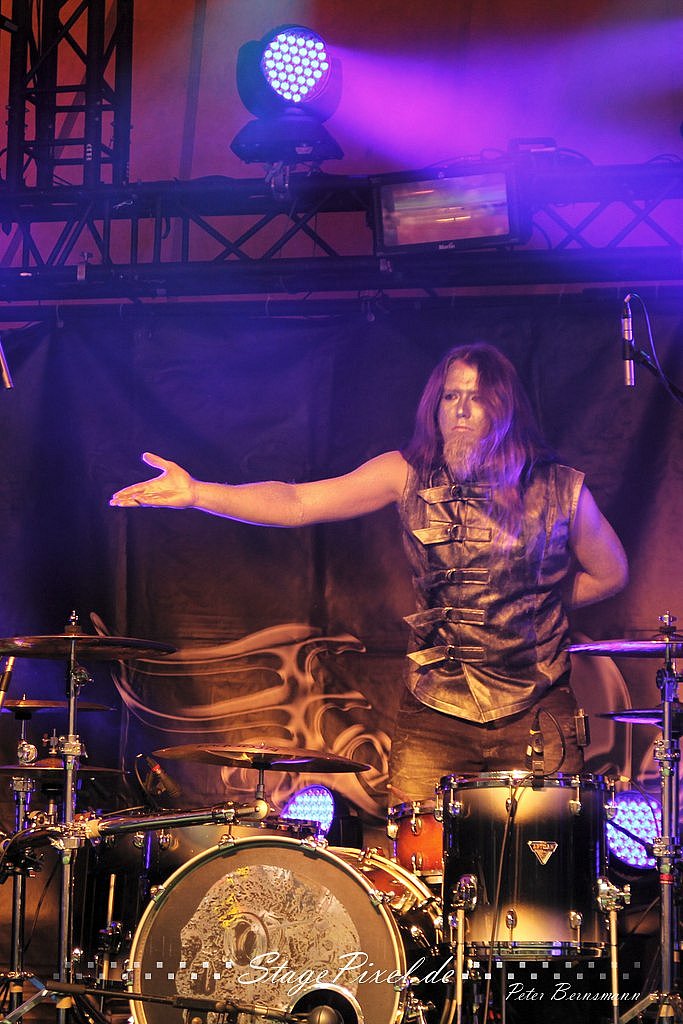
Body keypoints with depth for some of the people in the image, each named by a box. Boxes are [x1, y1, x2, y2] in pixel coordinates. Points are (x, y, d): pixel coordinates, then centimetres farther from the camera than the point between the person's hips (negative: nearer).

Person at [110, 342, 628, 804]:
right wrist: (197, 493, -21)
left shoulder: (560, 489, -2)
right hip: (431, 717, 1)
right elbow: (297, 502, -9)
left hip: (536, 717, -1)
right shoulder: (407, 474, 0)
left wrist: (535, 607, 4)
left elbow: (610, 574, 14)